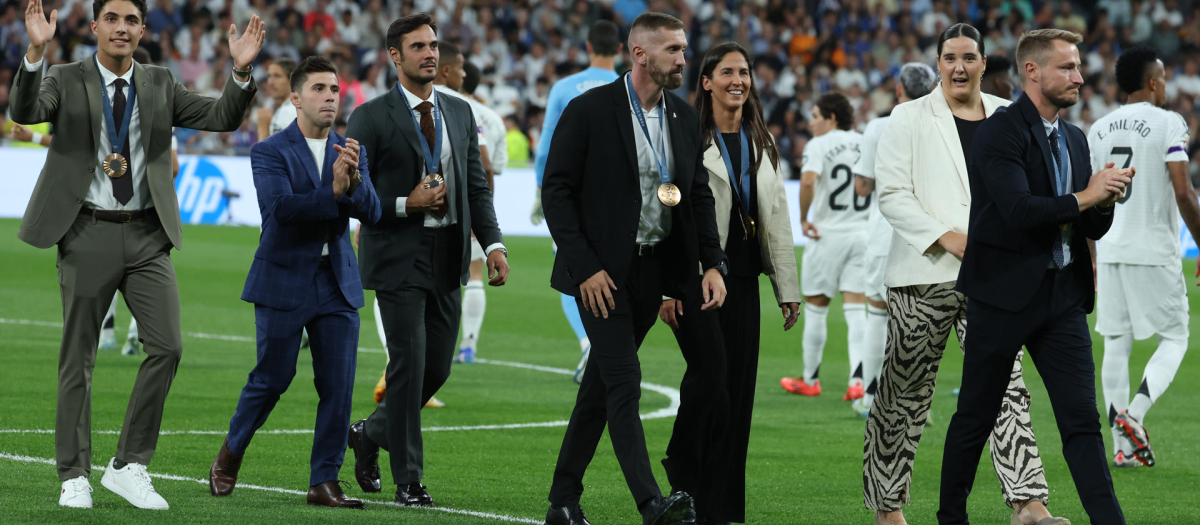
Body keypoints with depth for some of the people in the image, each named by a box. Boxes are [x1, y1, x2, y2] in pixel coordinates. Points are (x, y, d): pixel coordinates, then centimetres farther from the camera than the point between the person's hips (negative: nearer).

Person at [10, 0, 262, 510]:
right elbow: (24, 112, -20)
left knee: (167, 346, -7)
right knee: (78, 356, 3)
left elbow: (221, 118, 3)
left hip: (146, 236, 3)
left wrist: (241, 72, -15)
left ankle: (129, 466, 3)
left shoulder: (159, 84, 9)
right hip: (88, 233, -3)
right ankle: (75, 477, 12)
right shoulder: (66, 80, -1)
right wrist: (35, 53, -36)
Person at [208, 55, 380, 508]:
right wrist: (333, 192, -27)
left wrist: (354, 179, -21)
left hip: (337, 283, 4)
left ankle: (325, 482, 3)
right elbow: (280, 206, -21)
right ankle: (230, 455, 26)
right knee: (272, 378, 2)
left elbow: (371, 212, -2)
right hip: (284, 283, -4)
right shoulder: (270, 152, -5)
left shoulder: (350, 153, 9)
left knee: (338, 385, -2)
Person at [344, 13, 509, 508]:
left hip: (448, 259, 5)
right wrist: (406, 205, -16)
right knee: (408, 365, -8)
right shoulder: (371, 117, -4)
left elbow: (477, 186, 10)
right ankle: (408, 480, 0)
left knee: (437, 366, 8)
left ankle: (371, 432, 31)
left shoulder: (460, 113, 12)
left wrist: (493, 243, -3)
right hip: (399, 257, -5)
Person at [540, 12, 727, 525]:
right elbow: (556, 191, -10)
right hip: (602, 272, -6)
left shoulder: (684, 117, 8)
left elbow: (700, 194, 14)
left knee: (602, 384, 12)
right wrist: (584, 268, -16)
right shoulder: (590, 110, -10)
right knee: (623, 382, -13)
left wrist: (713, 263, 1)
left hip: (654, 269, 6)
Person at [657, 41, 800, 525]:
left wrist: (788, 289, 11)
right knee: (710, 376, -17)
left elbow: (777, 219, 16)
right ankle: (684, 471, 6)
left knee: (739, 390, 2)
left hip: (742, 280, 5)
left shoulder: (762, 145, 14)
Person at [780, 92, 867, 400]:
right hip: (862, 233, 4)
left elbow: (808, 181, -24)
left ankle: (810, 380, 18)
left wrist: (804, 218, -13)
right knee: (856, 310, 2)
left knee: (815, 308, 9)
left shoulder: (818, 145, -7)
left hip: (827, 235, -4)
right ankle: (858, 380, -10)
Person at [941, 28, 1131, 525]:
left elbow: (1090, 227, 14)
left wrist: (1104, 200, -7)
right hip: (1005, 294, -6)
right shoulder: (1000, 131, -11)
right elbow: (1018, 209, -23)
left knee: (1082, 420, -2)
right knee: (976, 416, 7)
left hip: (1062, 296, 6)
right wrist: (1082, 199, -17)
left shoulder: (1074, 139, 13)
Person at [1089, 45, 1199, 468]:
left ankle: (1122, 446, 6)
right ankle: (1134, 413, -15)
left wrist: (1089, 259, 19)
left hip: (1110, 251, 5)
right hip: (1155, 251, -5)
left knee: (1116, 345, 8)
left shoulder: (1099, 129, 10)